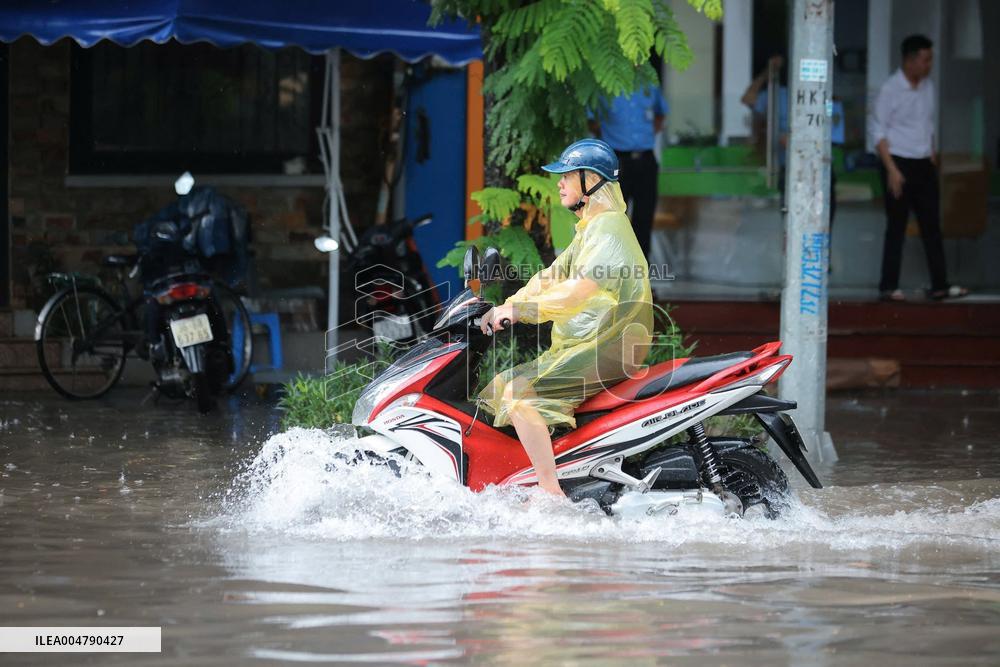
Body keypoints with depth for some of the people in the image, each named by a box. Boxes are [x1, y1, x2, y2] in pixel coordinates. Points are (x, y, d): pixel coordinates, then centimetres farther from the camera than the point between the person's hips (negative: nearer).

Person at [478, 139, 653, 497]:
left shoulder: (608, 229, -15)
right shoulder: (589, 229, 20)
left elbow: (580, 290, -28)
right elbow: (549, 278, 19)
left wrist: (520, 310, -29)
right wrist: (502, 308, 7)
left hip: (605, 349, -11)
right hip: (579, 346, 11)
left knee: (519, 393, -24)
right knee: (500, 386, 13)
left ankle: (551, 494, -29)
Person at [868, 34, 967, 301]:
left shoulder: (928, 87, 8)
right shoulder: (890, 90, -11)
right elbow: (877, 131, -11)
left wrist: (932, 157, 13)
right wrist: (891, 169, -16)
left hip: (924, 164, 6)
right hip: (899, 162, -6)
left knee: (931, 224, 5)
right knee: (896, 227, -1)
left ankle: (939, 285, 7)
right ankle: (889, 286, 5)